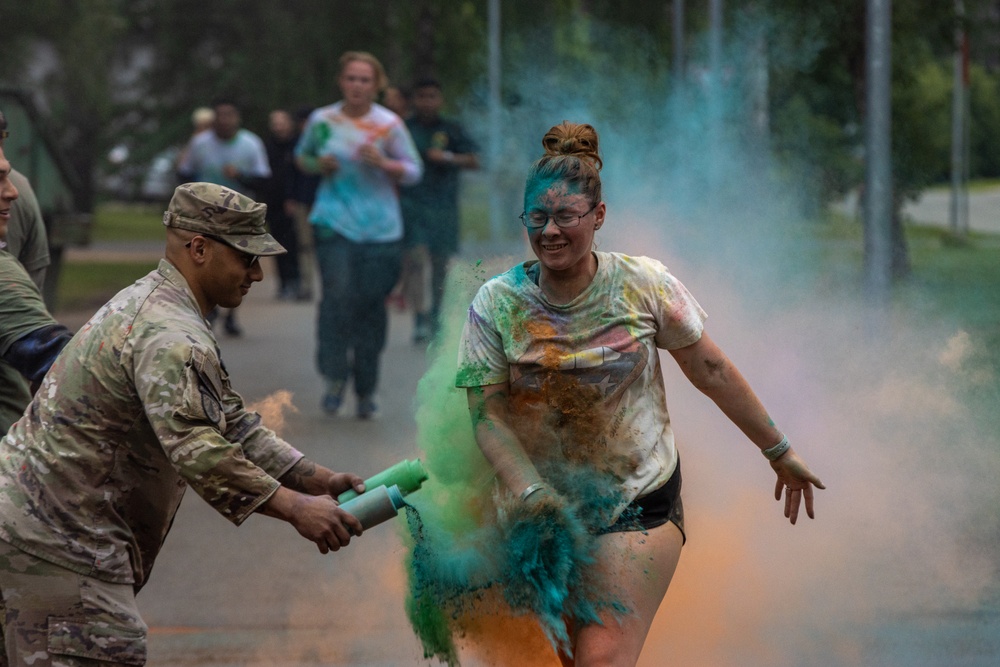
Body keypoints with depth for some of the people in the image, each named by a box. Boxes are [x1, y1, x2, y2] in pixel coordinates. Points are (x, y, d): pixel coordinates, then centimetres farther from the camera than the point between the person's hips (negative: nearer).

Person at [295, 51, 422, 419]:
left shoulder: (390, 124, 1)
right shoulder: (322, 121, 5)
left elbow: (413, 170, 3)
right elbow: (302, 156, 21)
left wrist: (383, 163, -16)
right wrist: (319, 164, -1)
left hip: (380, 227, 0)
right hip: (335, 222, 0)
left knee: (371, 305, 1)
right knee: (338, 295, -17)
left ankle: (366, 390, 12)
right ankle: (335, 378, -7)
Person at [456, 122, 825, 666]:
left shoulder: (643, 286, -9)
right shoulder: (496, 305, -8)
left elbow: (711, 371, 1)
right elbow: (487, 416, -8)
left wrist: (779, 452, 9)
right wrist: (530, 492, -24)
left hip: (640, 505, -2)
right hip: (546, 513, 3)